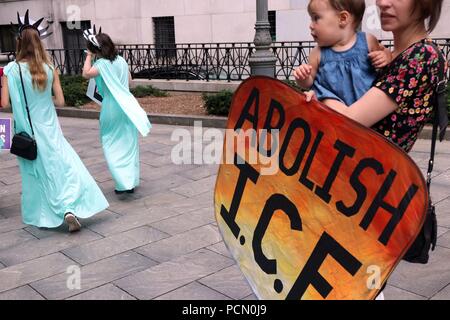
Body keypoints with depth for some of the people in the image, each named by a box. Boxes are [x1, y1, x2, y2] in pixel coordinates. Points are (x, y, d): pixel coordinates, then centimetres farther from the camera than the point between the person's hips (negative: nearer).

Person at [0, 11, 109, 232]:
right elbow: (60, 101, -1)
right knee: (65, 166, 6)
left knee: (36, 174, 13)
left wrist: (22, 100, 10)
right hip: (49, 128, 0)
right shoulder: (49, 69, -4)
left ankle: (40, 216, 23)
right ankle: (69, 209, -11)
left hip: (26, 130, 0)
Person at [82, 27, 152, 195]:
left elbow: (86, 74, -24)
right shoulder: (121, 60, 7)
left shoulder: (102, 64, -14)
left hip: (112, 108, -6)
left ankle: (124, 182, -7)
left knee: (112, 146, 3)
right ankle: (131, 181, 18)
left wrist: (89, 55, -12)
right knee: (128, 145, 12)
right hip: (127, 105, 6)